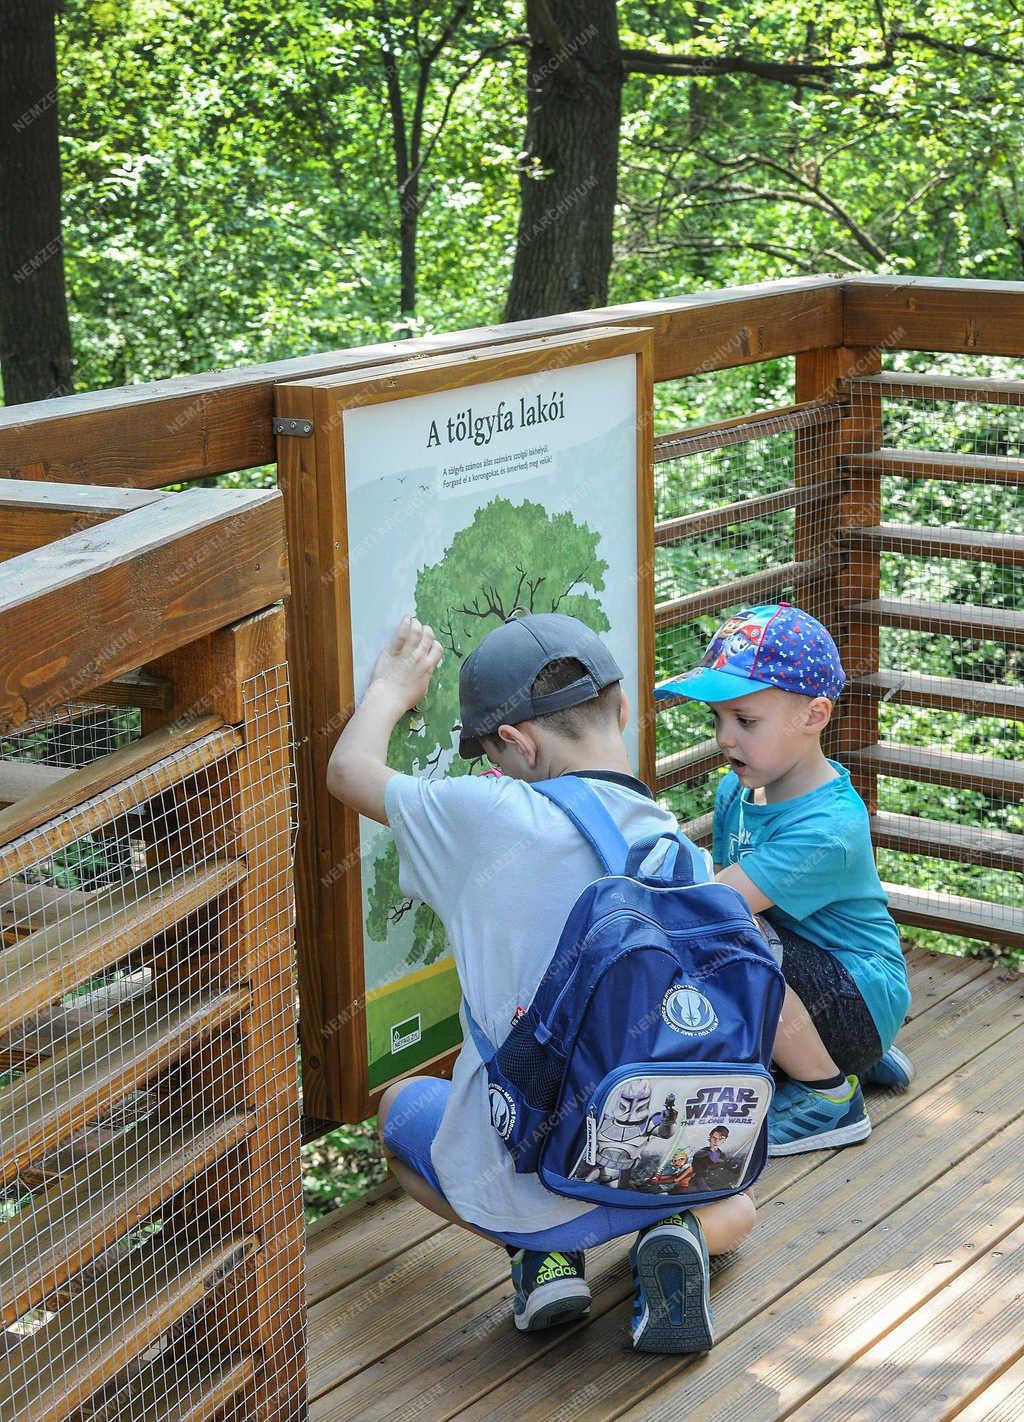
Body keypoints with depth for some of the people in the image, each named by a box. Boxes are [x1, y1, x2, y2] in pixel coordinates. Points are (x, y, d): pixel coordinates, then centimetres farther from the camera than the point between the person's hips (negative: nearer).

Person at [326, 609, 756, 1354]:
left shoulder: (493, 821, -14)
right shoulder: (689, 859, -2)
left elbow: (351, 770, 3)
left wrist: (391, 688, 23)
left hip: (524, 1175, -3)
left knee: (401, 1104, 31)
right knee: (734, 1207, 39)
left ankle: (542, 1252, 7)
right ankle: (678, 1235, 3)